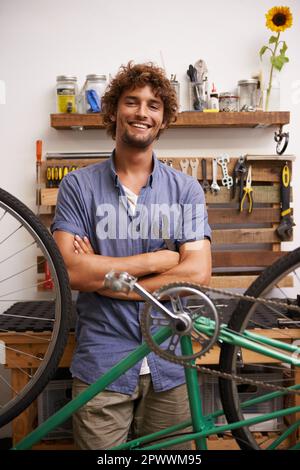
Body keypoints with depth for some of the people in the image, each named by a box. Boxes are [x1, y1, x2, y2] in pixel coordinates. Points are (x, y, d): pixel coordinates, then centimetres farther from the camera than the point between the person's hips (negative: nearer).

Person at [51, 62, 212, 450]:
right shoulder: (78, 186, -2)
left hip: (169, 365, 2)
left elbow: (197, 275, -10)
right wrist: (159, 259, -12)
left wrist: (102, 276, -12)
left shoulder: (186, 190, 1)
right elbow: (72, 271, -13)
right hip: (100, 364, -1)